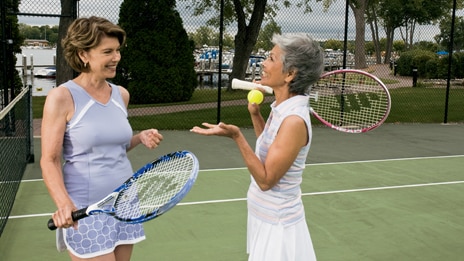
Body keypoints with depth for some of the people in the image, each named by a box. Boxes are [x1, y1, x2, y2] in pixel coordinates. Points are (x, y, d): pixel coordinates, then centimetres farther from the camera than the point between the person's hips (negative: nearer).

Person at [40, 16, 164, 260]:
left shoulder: (121, 94, 6)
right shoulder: (62, 97, -12)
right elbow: (50, 161, -13)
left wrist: (140, 138, -2)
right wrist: (64, 203, -28)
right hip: (85, 213, -6)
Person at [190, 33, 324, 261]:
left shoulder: (294, 120, -26)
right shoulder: (282, 109, 0)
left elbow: (266, 180, -24)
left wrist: (236, 137, -30)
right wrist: (255, 114, 7)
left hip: (276, 227, -9)